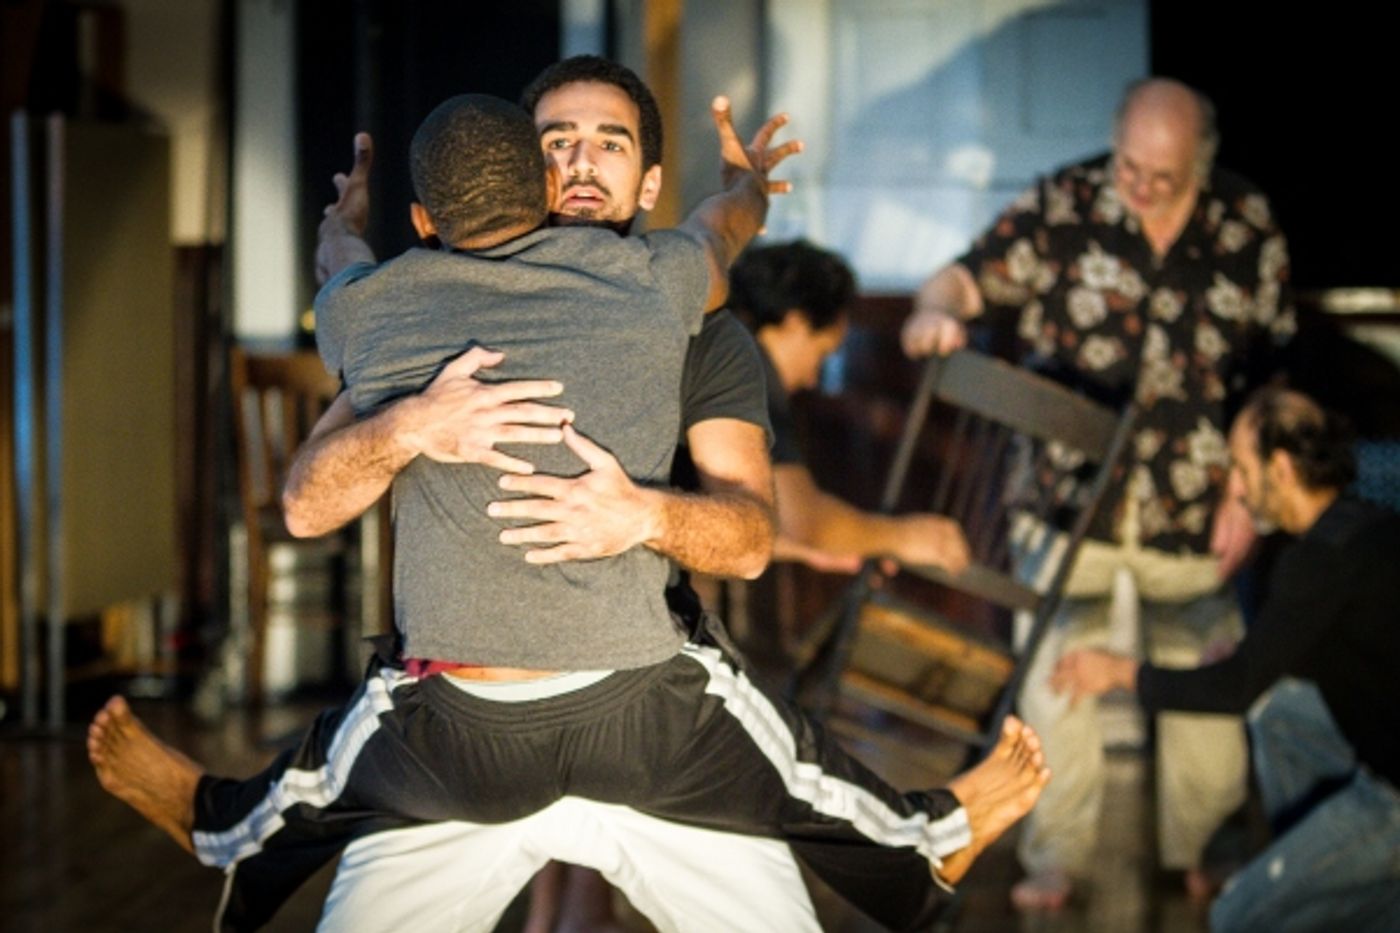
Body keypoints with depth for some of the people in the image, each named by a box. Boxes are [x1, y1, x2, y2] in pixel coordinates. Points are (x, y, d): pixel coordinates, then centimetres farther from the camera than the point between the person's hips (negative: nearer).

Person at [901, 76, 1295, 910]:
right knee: (1057, 677, 1)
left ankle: (1197, 849, 30)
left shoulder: (1250, 228, -3)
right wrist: (937, 311, -34)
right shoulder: (1063, 207, -7)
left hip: (1193, 511, 1)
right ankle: (1056, 858, 15)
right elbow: (969, 278, -9)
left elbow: (1276, 370, 4)